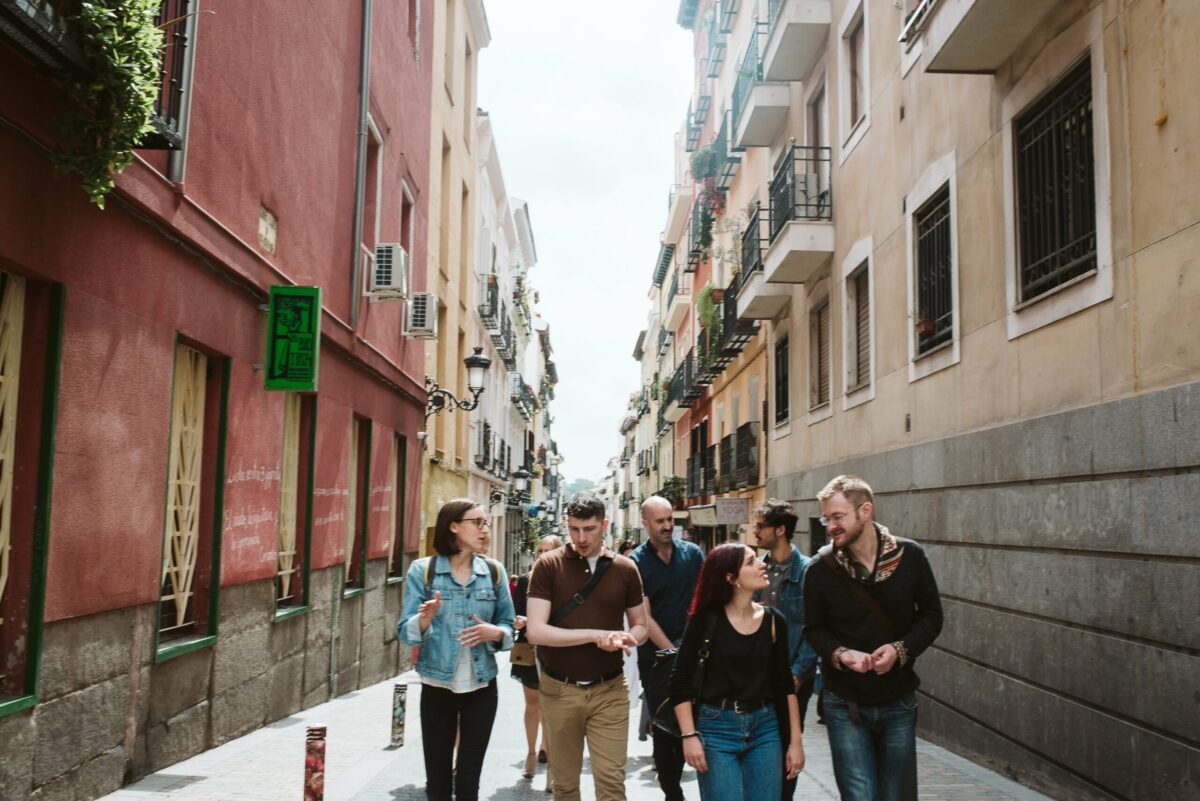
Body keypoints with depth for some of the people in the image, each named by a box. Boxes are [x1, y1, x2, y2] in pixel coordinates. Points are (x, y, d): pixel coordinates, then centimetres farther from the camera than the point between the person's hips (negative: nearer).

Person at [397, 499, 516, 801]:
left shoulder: (494, 571, 1)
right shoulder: (422, 570, -5)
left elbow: (509, 627, 5)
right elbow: (405, 632, -7)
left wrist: (495, 633, -17)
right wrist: (425, 620, -27)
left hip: (481, 687, 1)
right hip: (437, 687, -1)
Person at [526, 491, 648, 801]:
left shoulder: (625, 569, 1)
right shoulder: (548, 566, -7)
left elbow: (641, 625, 10)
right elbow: (536, 631, -15)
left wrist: (626, 639, -14)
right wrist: (598, 635, -19)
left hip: (609, 690, 1)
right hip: (559, 689, -1)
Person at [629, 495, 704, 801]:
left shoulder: (692, 553, 1)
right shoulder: (636, 562, -6)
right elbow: (644, 617, -9)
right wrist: (674, 652, -13)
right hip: (656, 653, -2)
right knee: (663, 727, 6)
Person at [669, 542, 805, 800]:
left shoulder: (774, 620, 2)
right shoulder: (706, 620, -8)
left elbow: (785, 684, 8)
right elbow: (680, 680, -6)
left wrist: (795, 740, 5)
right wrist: (689, 735, -12)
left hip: (765, 728, 3)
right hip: (716, 728, -3)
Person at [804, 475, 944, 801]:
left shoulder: (910, 556, -8)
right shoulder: (820, 569, -10)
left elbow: (931, 615, 1)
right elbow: (815, 628, 1)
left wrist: (901, 649, -16)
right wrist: (840, 654, -19)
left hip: (898, 703, 2)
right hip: (845, 705, -1)